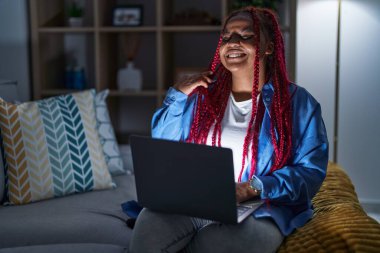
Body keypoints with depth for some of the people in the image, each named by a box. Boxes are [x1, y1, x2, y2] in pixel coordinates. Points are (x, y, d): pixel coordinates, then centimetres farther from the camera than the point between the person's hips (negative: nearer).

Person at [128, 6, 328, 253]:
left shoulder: (297, 102, 4)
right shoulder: (203, 94, 14)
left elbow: (311, 172, -5)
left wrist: (253, 188, -21)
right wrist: (178, 95, 1)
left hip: (258, 210, -3)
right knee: (149, 224, -28)